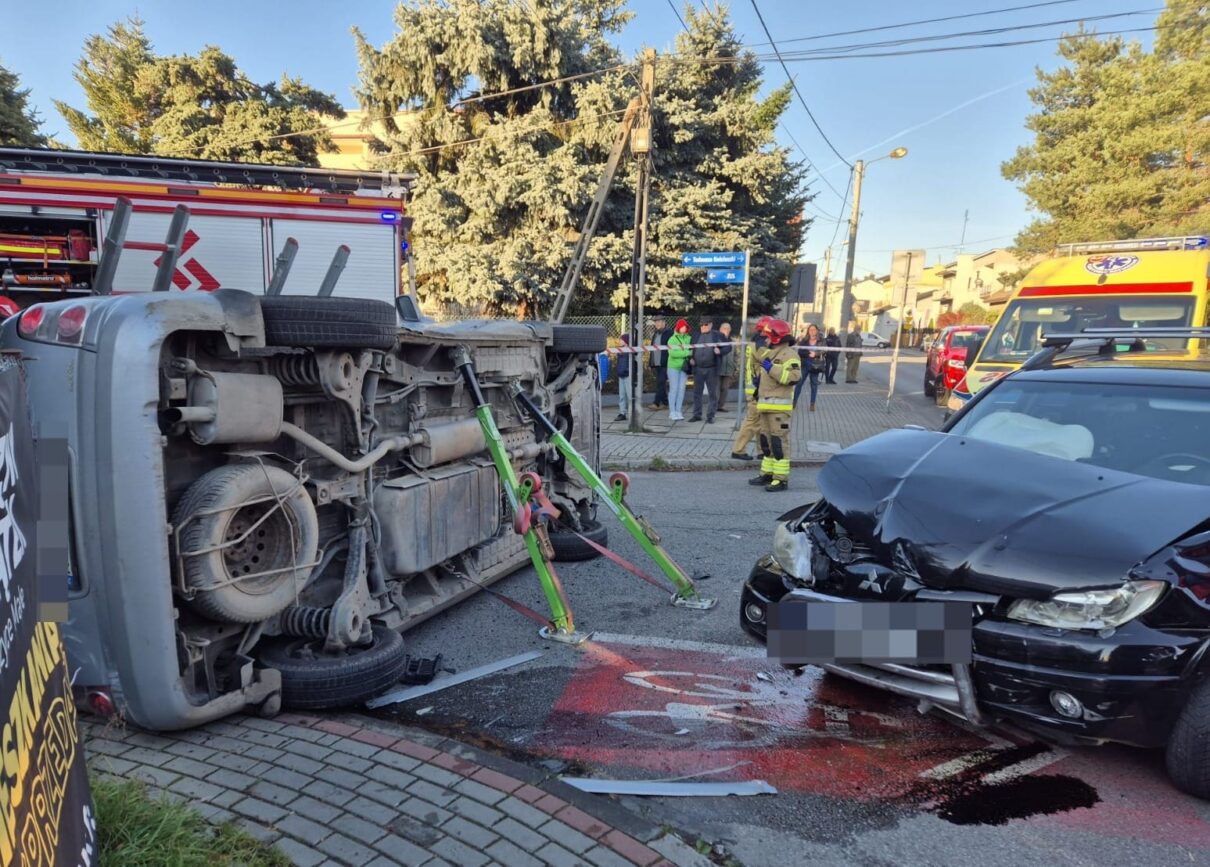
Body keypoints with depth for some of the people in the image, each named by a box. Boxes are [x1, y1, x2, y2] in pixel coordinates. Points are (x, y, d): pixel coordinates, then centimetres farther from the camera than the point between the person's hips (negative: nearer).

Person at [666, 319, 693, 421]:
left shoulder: (688, 339, 4)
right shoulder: (672, 339, -5)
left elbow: (693, 350, 4)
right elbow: (672, 353, -17)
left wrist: (691, 357, -17)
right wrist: (687, 352, -20)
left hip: (684, 367, 3)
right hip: (673, 367, -3)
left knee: (682, 389, 5)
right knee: (673, 389, -1)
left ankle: (678, 411, 12)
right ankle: (672, 412, 3)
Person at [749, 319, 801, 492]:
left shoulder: (789, 354, -10)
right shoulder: (770, 353, 20)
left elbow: (794, 376, -24)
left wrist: (772, 368, -22)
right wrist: (759, 390, 26)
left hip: (779, 406, -10)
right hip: (766, 404, 10)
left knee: (779, 441, -10)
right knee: (766, 440, 14)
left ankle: (781, 479, -9)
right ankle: (768, 473, 23)